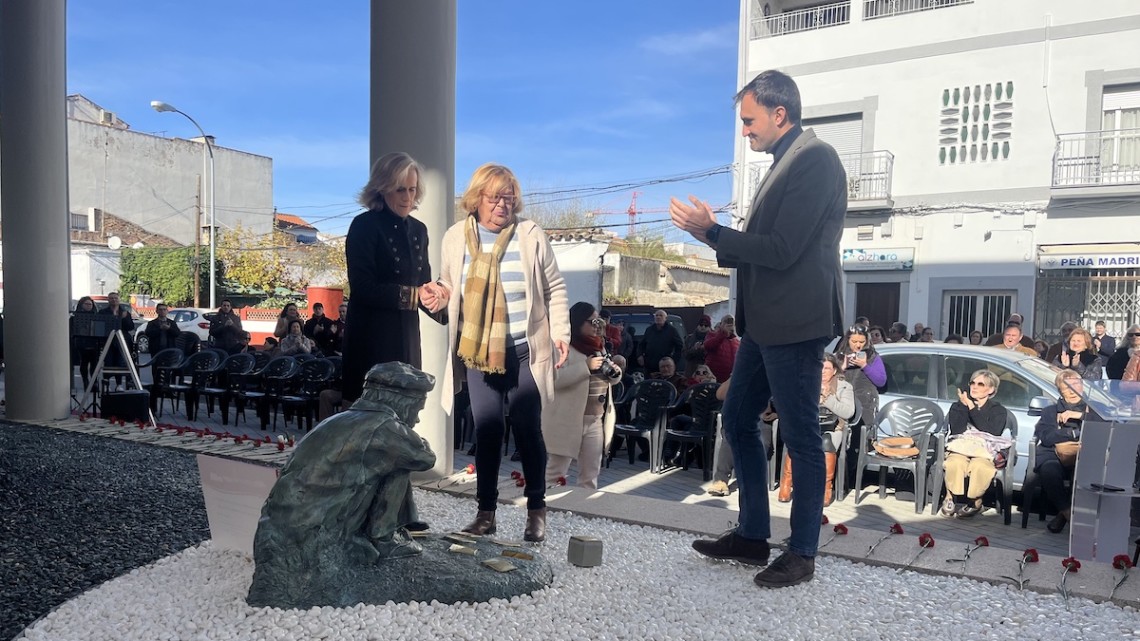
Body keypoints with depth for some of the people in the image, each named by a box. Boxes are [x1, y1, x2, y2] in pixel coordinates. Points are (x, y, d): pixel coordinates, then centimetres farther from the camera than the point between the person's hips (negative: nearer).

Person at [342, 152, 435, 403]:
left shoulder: (418, 229, 12)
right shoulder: (365, 226, -6)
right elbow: (362, 287, -15)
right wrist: (412, 294, -19)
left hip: (407, 335, 6)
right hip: (372, 337, -6)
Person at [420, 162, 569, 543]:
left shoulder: (531, 235, -2)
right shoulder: (456, 238, 4)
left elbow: (555, 289, 3)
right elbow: (449, 288, 16)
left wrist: (560, 334, -5)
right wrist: (441, 298, -8)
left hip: (524, 352, -2)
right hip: (477, 352, 2)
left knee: (528, 431, 4)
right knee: (486, 433, 7)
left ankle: (536, 510, 18)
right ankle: (486, 511, 18)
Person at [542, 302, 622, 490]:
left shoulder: (598, 346, 13)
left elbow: (606, 380, 21)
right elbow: (553, 378, -24)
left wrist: (615, 373, -1)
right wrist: (586, 366, -25)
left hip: (596, 421, 7)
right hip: (567, 422, -7)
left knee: (590, 475, 13)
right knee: (556, 473, 2)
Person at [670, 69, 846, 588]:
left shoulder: (814, 158, -13)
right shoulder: (784, 164, 16)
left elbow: (783, 250, -21)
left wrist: (711, 231, -14)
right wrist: (713, 236, 6)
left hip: (795, 324, -10)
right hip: (765, 322, 10)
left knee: (801, 437, 1)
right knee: (737, 419, 15)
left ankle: (802, 554, 16)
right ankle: (752, 535, 27)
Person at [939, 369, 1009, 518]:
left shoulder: (998, 411, 9)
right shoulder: (958, 407, 14)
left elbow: (991, 434, -10)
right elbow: (957, 431, -3)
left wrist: (972, 409, -10)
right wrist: (964, 406, -8)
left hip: (984, 453, -1)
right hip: (959, 450, 1)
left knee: (979, 466, -37)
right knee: (955, 463, -36)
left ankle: (976, 502, -16)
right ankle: (950, 498, -16)